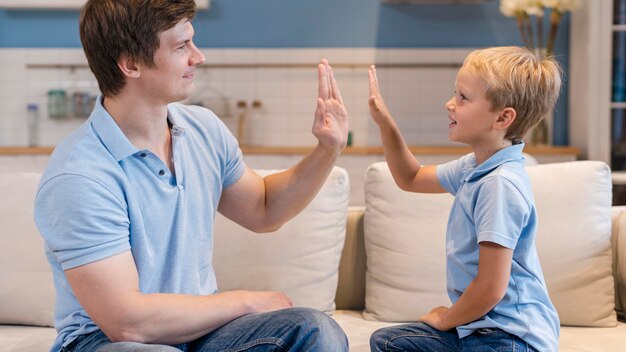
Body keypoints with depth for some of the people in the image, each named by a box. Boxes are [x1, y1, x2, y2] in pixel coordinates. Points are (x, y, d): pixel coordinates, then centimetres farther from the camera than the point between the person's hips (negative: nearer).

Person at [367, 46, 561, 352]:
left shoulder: (500, 184, -24)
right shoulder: (474, 167, 6)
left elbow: (491, 289, -25)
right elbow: (411, 179, 25)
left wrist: (445, 319, -6)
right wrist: (385, 123, 11)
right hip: (480, 325, 10)